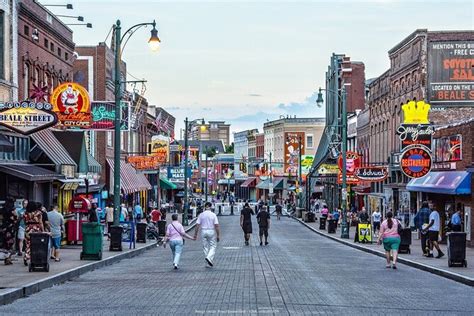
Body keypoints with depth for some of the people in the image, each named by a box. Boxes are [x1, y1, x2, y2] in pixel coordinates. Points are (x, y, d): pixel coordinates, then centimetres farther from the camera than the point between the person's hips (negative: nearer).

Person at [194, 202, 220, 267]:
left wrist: (195, 234, 2)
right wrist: (218, 235, -4)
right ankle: (209, 257, -17)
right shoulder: (213, 215, -6)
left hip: (203, 232, 2)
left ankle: (210, 262, 11)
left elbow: (197, 225, -4)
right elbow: (216, 226, -9)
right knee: (213, 246, 7)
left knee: (205, 247, 11)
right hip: (211, 232, -2)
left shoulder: (201, 215, -1)